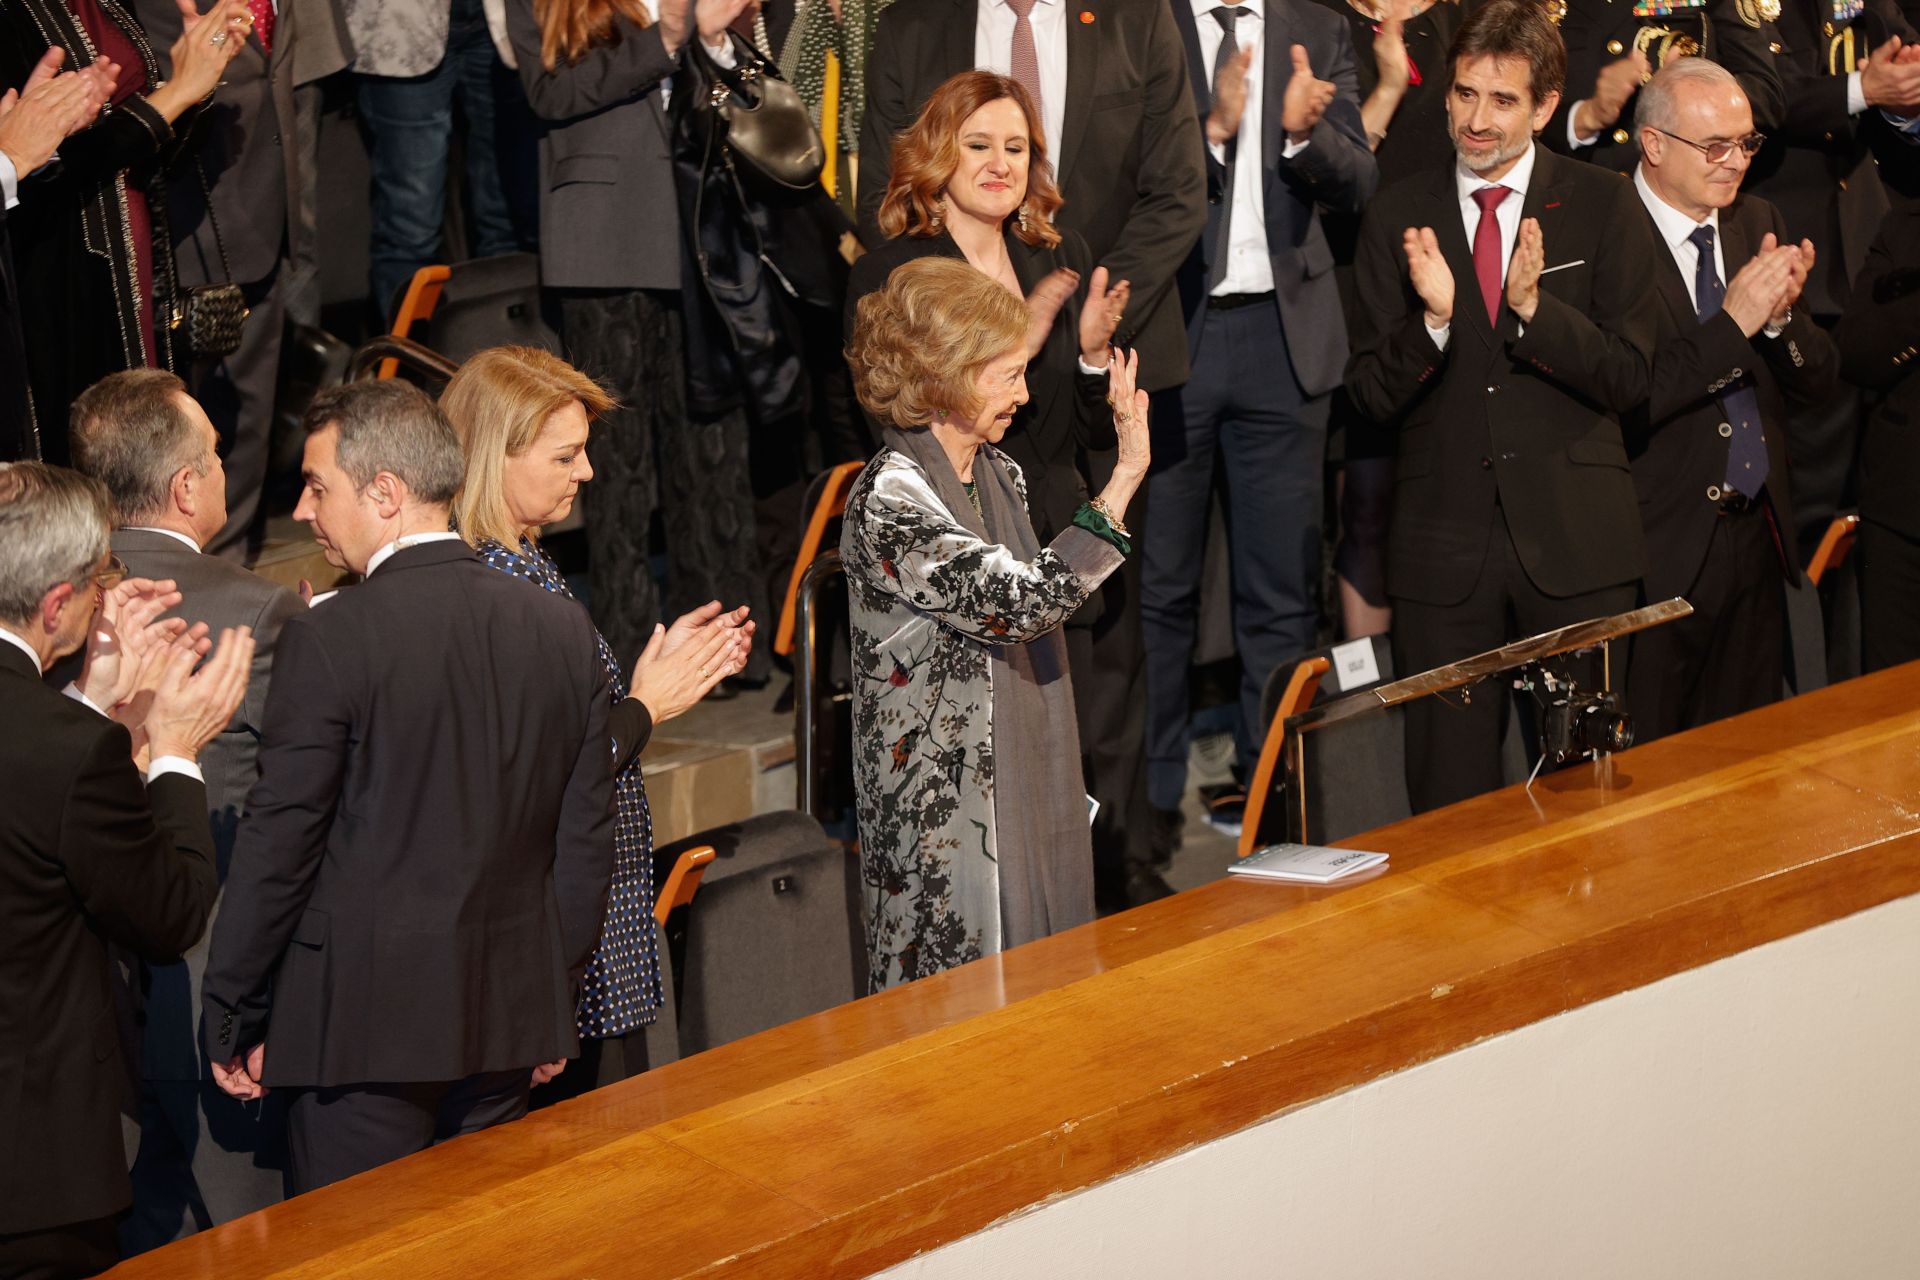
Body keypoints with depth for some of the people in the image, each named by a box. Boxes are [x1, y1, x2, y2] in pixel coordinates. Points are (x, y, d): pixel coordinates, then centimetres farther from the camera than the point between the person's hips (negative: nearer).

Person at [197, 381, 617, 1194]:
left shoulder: (328, 641, -13)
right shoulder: (562, 630, 4)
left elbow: (278, 845, -10)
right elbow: (586, 837, 9)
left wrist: (229, 1021, 0)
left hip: (361, 1028, -6)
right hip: (510, 1019, 6)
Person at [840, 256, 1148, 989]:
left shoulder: (997, 474, 9)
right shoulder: (889, 501, -18)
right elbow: (1021, 603, -28)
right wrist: (1122, 483, -29)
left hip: (1024, 791, 9)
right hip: (943, 817, -8)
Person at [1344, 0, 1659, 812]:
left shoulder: (1603, 206, 2)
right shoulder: (1397, 219, 6)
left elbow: (1628, 379, -4)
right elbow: (1371, 396, 2)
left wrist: (1532, 306, -19)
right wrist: (1432, 318, -17)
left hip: (1575, 540, -1)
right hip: (1443, 546, 1)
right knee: (1449, 798, 4)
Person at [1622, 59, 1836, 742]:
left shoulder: (1759, 223, 9)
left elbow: (1817, 379, 9)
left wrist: (1780, 315, -11)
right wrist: (1732, 322, -25)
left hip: (1758, 536, 7)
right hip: (1661, 549, -7)